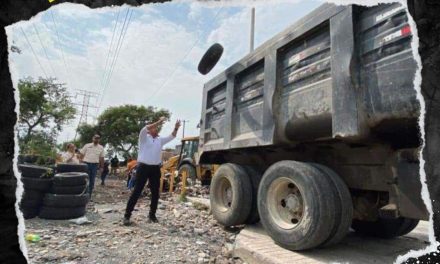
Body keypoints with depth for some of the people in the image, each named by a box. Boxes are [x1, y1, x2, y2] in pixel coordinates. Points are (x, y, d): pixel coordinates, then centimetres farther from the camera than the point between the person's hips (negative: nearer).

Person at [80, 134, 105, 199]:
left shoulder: (101, 148, 8)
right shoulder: (87, 146, 2)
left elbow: (101, 158, 11)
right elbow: (82, 155, 3)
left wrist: (101, 166, 8)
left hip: (95, 165, 2)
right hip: (86, 164, -2)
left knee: (92, 181, 6)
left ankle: (89, 195, 15)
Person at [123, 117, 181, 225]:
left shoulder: (160, 140, 17)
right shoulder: (144, 138, 2)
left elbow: (171, 136, 15)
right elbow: (145, 128, -18)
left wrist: (176, 128, -2)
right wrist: (159, 122, -19)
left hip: (155, 168, 5)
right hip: (143, 167, -5)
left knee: (155, 193, 8)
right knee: (137, 192, -4)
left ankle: (152, 214, 21)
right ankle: (127, 215, 3)